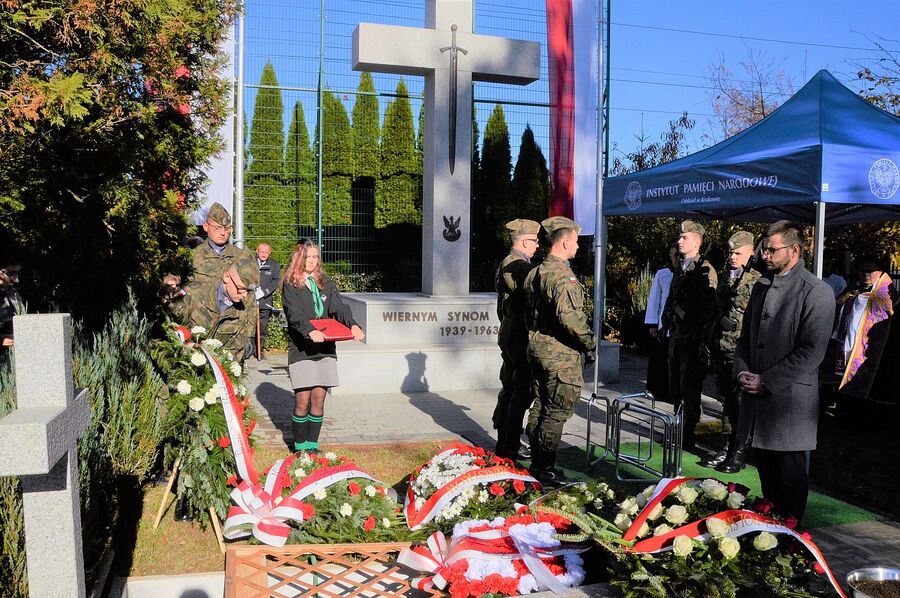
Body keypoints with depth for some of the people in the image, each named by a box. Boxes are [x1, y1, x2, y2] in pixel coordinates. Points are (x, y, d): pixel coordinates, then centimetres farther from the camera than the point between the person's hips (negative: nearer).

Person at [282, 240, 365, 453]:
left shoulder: (325, 283, 15)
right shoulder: (290, 285, 1)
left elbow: (339, 307, 3)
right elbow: (294, 313, -14)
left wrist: (353, 324, -17)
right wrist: (310, 331, -32)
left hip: (325, 348, 4)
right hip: (301, 349, -4)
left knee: (318, 400, 4)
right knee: (302, 401, -4)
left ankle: (313, 445, 15)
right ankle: (300, 447, 10)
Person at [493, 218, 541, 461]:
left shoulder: (504, 265, 13)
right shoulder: (522, 268, -18)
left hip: (507, 336, 10)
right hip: (522, 339, -10)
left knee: (509, 390, 16)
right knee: (521, 393, -3)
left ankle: (503, 442, 24)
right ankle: (511, 447, 2)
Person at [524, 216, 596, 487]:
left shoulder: (534, 273, 12)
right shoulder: (562, 275, -18)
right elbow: (568, 316, -26)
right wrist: (590, 340, -14)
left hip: (536, 346, 9)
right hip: (560, 352, -9)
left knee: (540, 406, 15)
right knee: (558, 410, -2)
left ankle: (538, 462, 24)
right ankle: (544, 467, 2)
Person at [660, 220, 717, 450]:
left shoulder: (705, 271, -11)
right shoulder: (680, 267, 16)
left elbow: (708, 306, -17)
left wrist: (699, 337, -19)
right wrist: (667, 322, 14)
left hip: (693, 337, -9)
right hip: (676, 334, 9)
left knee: (689, 388, -3)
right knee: (675, 386, 15)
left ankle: (687, 438, 5)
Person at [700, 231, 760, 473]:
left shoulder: (757, 281, -8)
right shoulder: (724, 278, 15)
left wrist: (734, 322, -15)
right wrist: (710, 342, 18)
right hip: (721, 348, 7)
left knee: (741, 401, -1)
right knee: (726, 399, 13)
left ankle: (739, 452, 8)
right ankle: (727, 447, 22)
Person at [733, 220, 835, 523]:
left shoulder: (817, 292, -11)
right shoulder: (761, 286, 12)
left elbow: (811, 352, -16)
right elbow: (746, 336, 18)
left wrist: (766, 381, -16)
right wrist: (742, 372, 1)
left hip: (790, 399, -7)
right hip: (758, 396, 7)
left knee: (790, 478, 5)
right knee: (766, 473, 17)